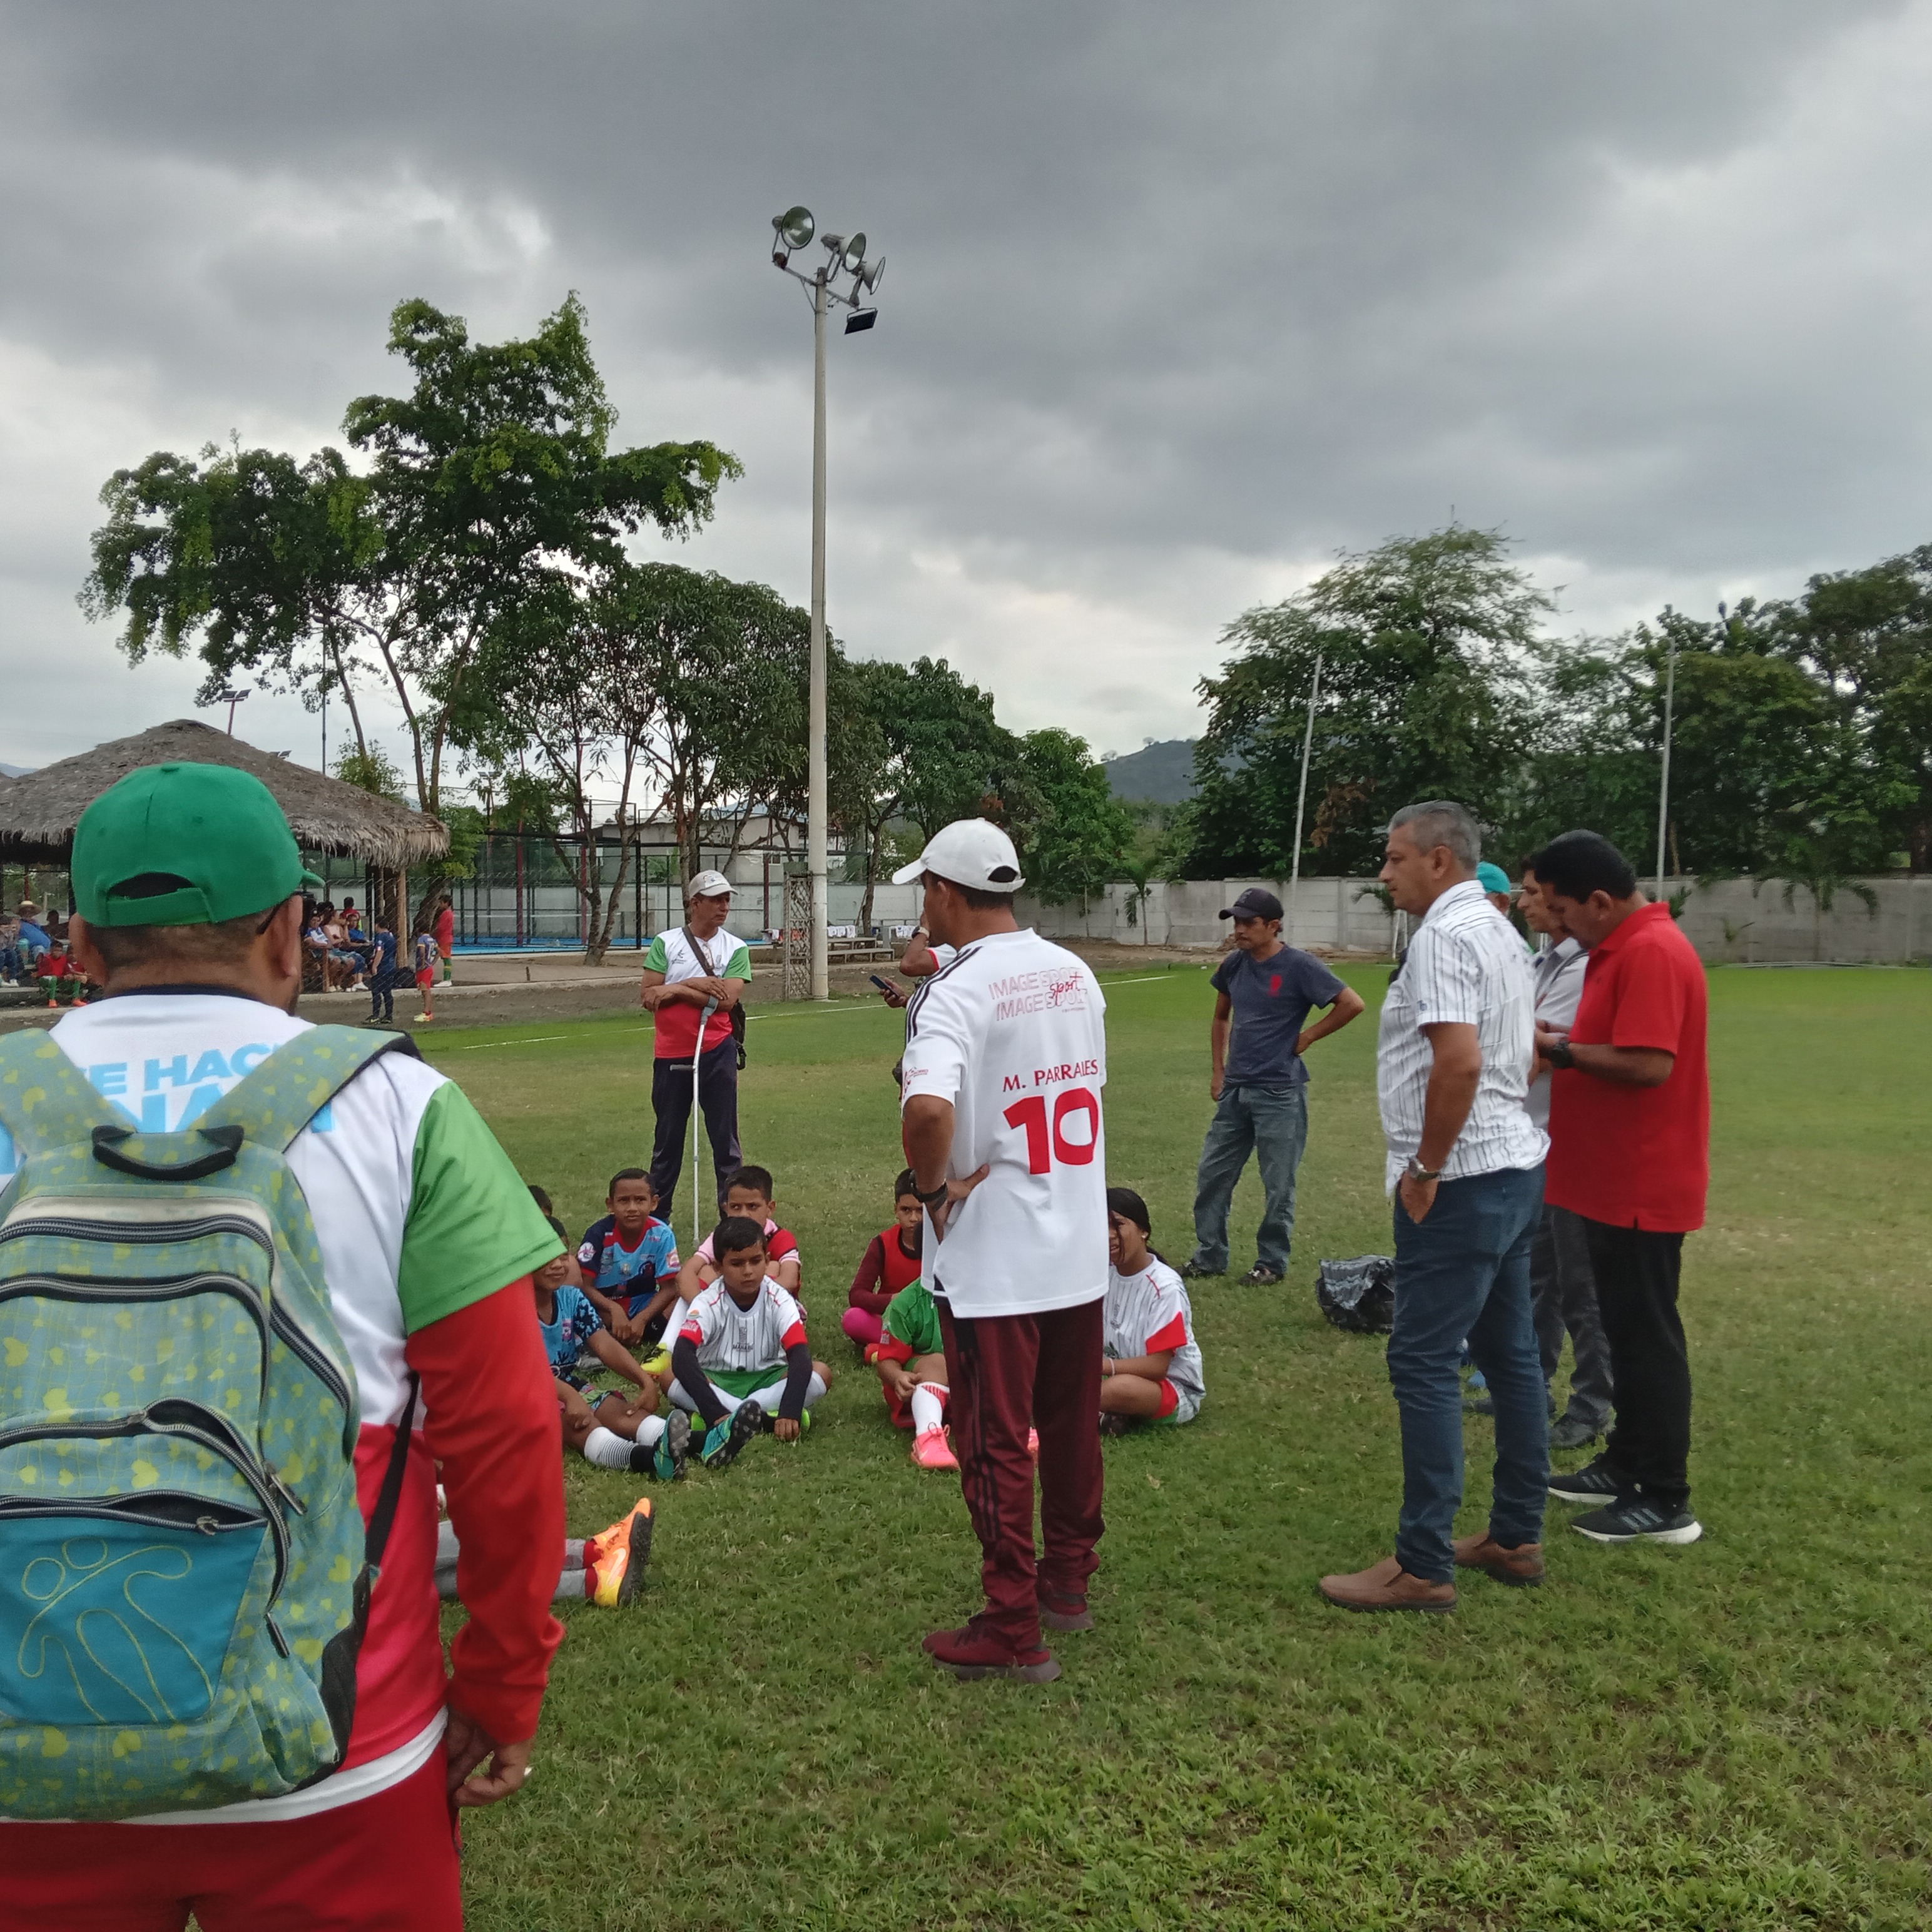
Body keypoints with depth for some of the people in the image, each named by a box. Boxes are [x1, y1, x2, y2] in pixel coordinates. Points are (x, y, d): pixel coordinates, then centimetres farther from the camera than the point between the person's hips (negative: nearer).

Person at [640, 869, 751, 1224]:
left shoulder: (735, 948, 2)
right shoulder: (665, 942, 2)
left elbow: (726, 1000, -12)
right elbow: (648, 997, -4)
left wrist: (676, 990, -11)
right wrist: (694, 985, -13)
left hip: (717, 1052, -1)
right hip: (671, 1052, 1)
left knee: (725, 1138, 2)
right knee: (668, 1138, 11)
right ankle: (657, 1214, 21)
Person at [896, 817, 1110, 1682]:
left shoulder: (956, 992, -18)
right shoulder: (1076, 975, 4)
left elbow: (927, 1108, -34)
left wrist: (934, 1185, -16)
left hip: (990, 1259, -7)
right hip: (1080, 1249, 7)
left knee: (995, 1442, 5)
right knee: (1072, 1426, 20)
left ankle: (1013, 1630, 15)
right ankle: (1068, 1583, 36)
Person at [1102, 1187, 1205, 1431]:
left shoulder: (1165, 1287, -22)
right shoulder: (1105, 1272, -3)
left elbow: (1157, 1366, -22)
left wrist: (1103, 1366, -31)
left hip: (1175, 1390, -7)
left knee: (1121, 1388, -38)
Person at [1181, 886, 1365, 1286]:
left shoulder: (1299, 966, -12)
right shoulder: (1233, 965, 6)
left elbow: (1352, 1004, -14)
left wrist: (1307, 1038, -9)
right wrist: (1217, 1070, 14)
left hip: (1280, 1092, -6)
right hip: (1235, 1089, 6)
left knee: (1278, 1185, 4)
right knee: (1212, 1174, 9)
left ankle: (1272, 1263, 18)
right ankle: (1209, 1256, 22)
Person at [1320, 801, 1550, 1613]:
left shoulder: (1444, 936, -16)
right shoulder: (1499, 930, 16)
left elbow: (1460, 1060, -28)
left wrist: (1426, 1166, -18)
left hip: (1462, 1180, -11)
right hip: (1514, 1163, 11)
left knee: (1424, 1362, -5)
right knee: (1509, 1353, 15)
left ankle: (1423, 1566, 1)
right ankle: (1516, 1538, 27)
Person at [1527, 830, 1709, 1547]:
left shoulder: (1652, 952, -20)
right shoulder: (1624, 947, 13)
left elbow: (1649, 1064, -28)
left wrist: (1560, 1051, -17)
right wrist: (1561, 1038, 4)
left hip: (1641, 1186, -10)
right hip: (1616, 1179, 10)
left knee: (1648, 1334, -2)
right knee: (1625, 1327, 17)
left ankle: (1665, 1502, 9)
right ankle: (1628, 1465, 29)